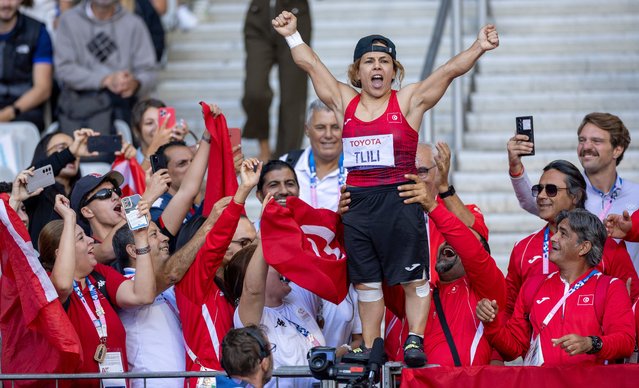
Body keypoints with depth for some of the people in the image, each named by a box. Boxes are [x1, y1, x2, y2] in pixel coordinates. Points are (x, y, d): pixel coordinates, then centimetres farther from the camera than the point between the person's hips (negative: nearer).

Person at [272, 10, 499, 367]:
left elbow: (449, 71, -10)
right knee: (366, 282, 10)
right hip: (357, 203, 4)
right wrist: (292, 35, 18)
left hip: (400, 201, -4)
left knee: (413, 278, -3)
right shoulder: (345, 102, 10)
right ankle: (370, 349, 18)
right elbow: (311, 64, 17)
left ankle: (415, 342, 2)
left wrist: (478, 49, -22)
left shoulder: (408, 102, 0)